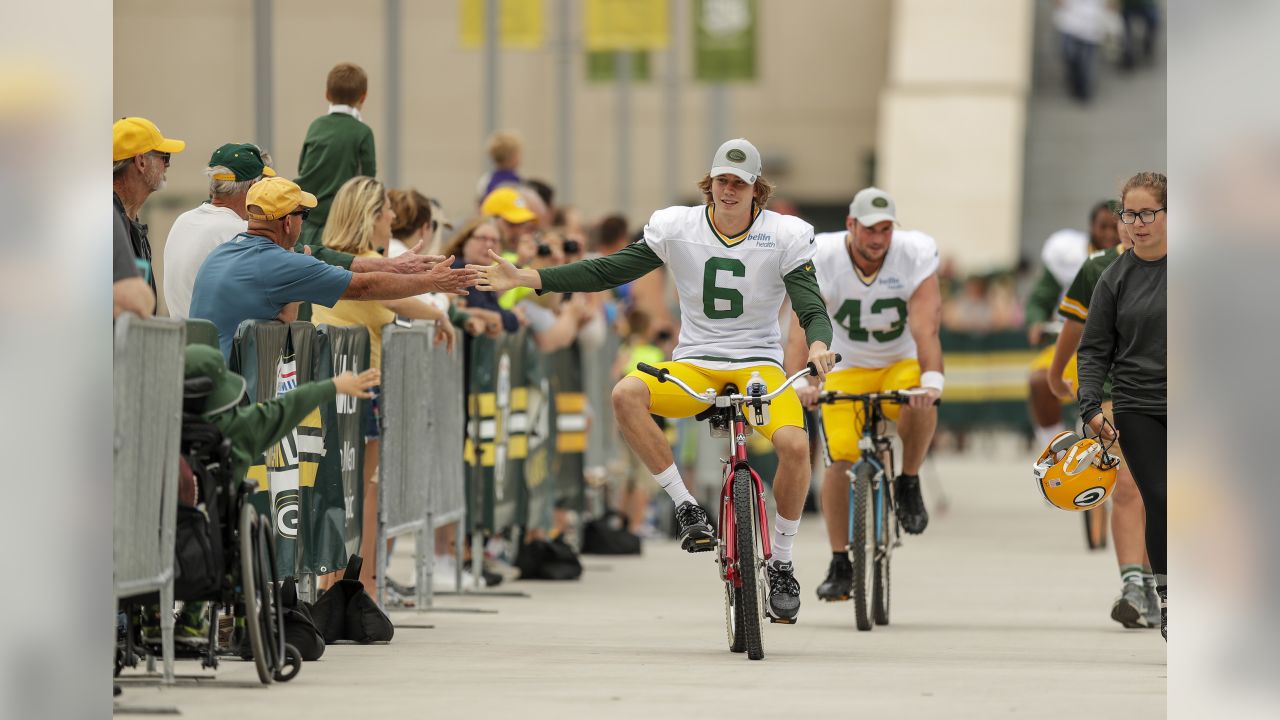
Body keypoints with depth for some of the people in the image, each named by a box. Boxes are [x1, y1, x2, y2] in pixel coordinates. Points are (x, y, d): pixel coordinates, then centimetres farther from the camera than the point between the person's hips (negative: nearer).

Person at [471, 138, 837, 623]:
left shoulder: (785, 235, -3)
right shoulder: (678, 228, 0)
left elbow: (811, 307, -7)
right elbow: (608, 272, 0)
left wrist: (819, 343, -32)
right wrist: (526, 279, -8)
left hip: (759, 364, -1)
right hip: (694, 365, 1)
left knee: (794, 444, -30)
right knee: (626, 393, -31)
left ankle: (781, 564, -8)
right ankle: (686, 507, -20)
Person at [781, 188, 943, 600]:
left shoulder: (917, 254, -20)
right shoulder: (821, 256, -20)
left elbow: (925, 327, -31)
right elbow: (802, 327, -30)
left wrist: (931, 378, -48)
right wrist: (799, 381, -47)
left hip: (901, 364, -1)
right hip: (846, 368, 1)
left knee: (921, 404, -35)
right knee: (839, 461, -15)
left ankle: (909, 485, -9)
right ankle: (840, 565, 0)